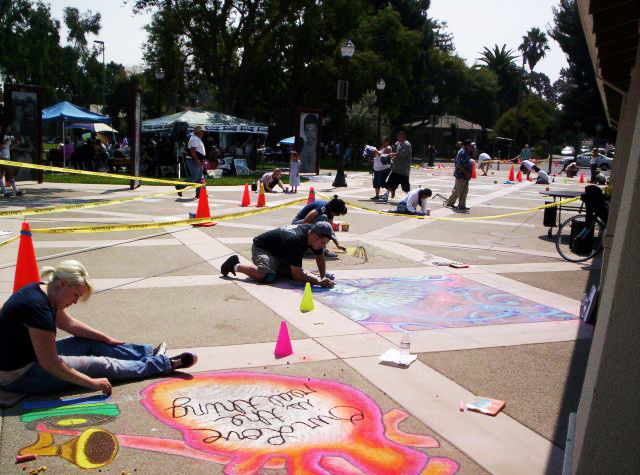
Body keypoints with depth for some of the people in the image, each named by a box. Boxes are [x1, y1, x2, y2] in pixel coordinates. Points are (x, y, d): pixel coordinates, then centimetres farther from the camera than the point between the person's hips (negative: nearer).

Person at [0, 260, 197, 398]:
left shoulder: (40, 290, -1)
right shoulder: (38, 308, -31)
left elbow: (69, 324, 14)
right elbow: (50, 364, -29)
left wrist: (107, 340, 17)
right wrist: (92, 383, -23)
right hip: (19, 376, -9)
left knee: (90, 344, 9)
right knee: (101, 364, -8)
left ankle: (150, 352, 20)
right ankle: (167, 364, 2)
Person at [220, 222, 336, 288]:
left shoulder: (313, 232, -13)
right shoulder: (296, 240, -38)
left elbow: (320, 256, 3)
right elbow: (297, 275, -36)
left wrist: (323, 277, -10)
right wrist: (319, 282, -39)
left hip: (278, 252, 9)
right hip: (262, 248, -9)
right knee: (268, 276, -32)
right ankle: (236, 266, -11)